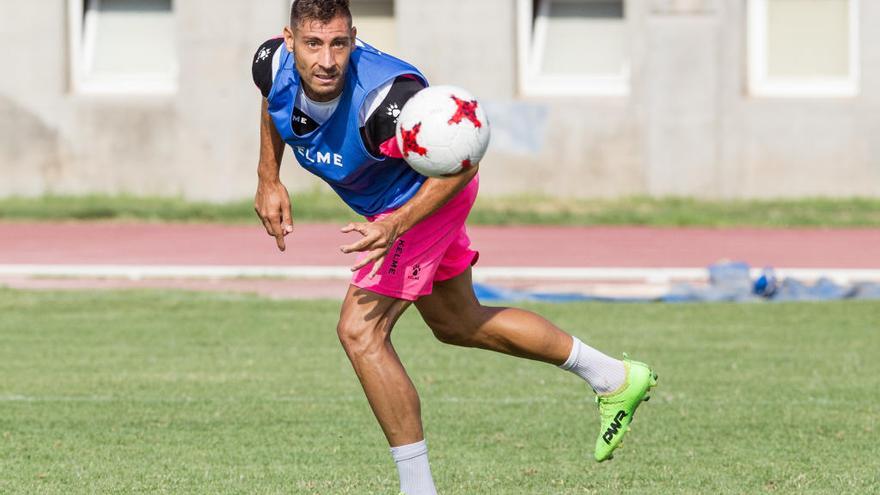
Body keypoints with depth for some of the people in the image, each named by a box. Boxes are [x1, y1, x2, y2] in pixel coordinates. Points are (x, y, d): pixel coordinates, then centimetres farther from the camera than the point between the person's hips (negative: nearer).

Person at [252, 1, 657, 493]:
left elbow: (461, 162, -30)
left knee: (360, 330, -19)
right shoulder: (272, 62, -22)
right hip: (385, 200, 8)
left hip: (430, 192, -8)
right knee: (458, 324, 24)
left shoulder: (386, 98, -41)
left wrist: (397, 225, -41)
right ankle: (616, 378, 41)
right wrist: (269, 179, 0)